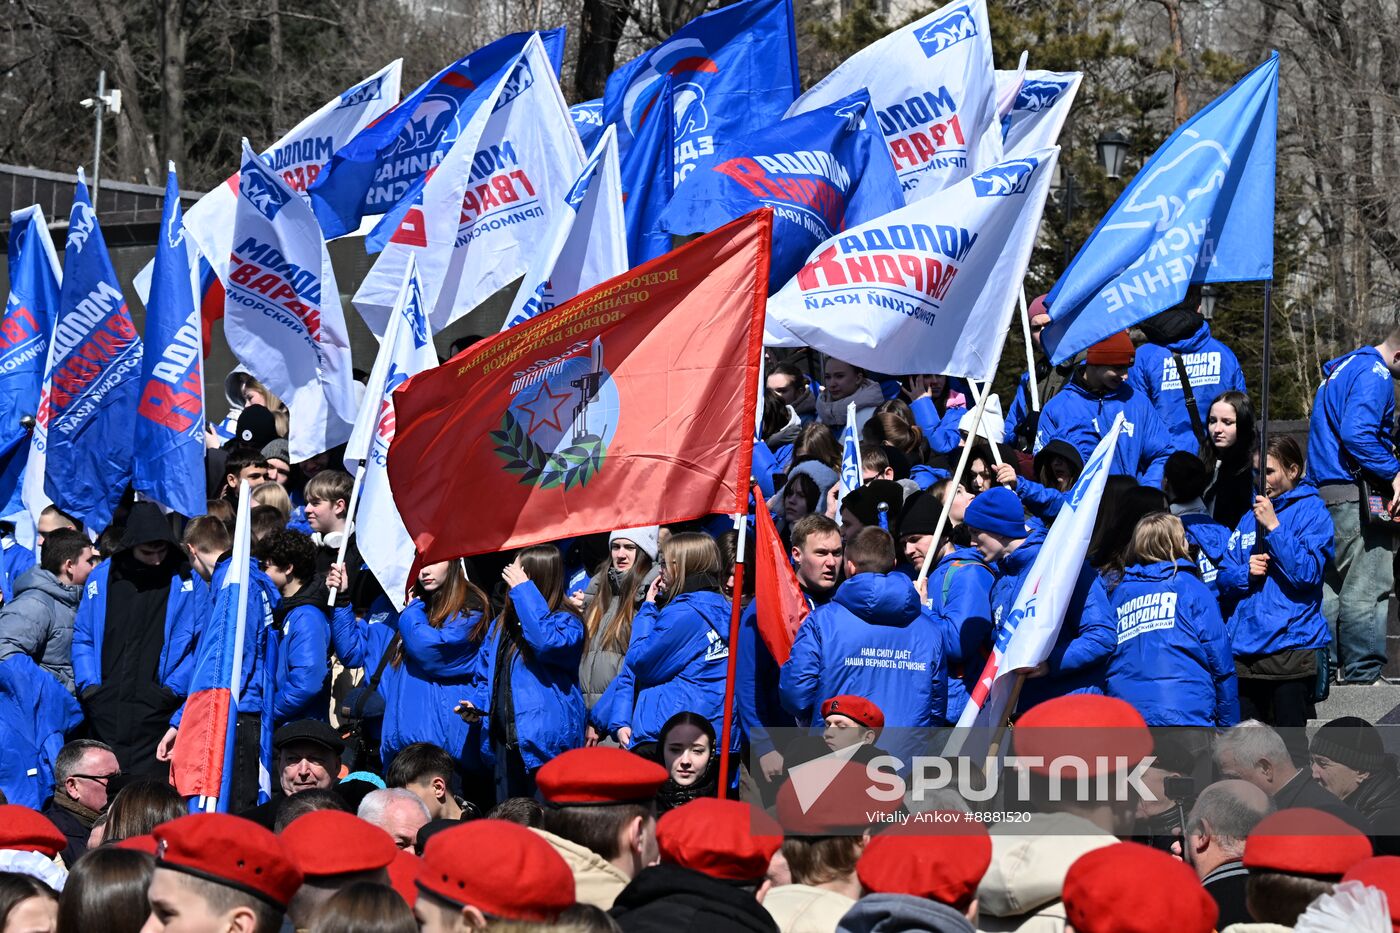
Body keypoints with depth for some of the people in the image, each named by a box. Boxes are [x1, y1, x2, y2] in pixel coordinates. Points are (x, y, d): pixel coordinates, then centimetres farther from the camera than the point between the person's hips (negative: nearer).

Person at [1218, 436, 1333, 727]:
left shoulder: (1312, 511, -1)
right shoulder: (1250, 516, 16)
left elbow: (1307, 573, -14)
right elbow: (1224, 579, 15)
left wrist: (1273, 526, -15)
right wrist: (1245, 572, -6)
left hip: (1291, 645, -6)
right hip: (1245, 646, 6)